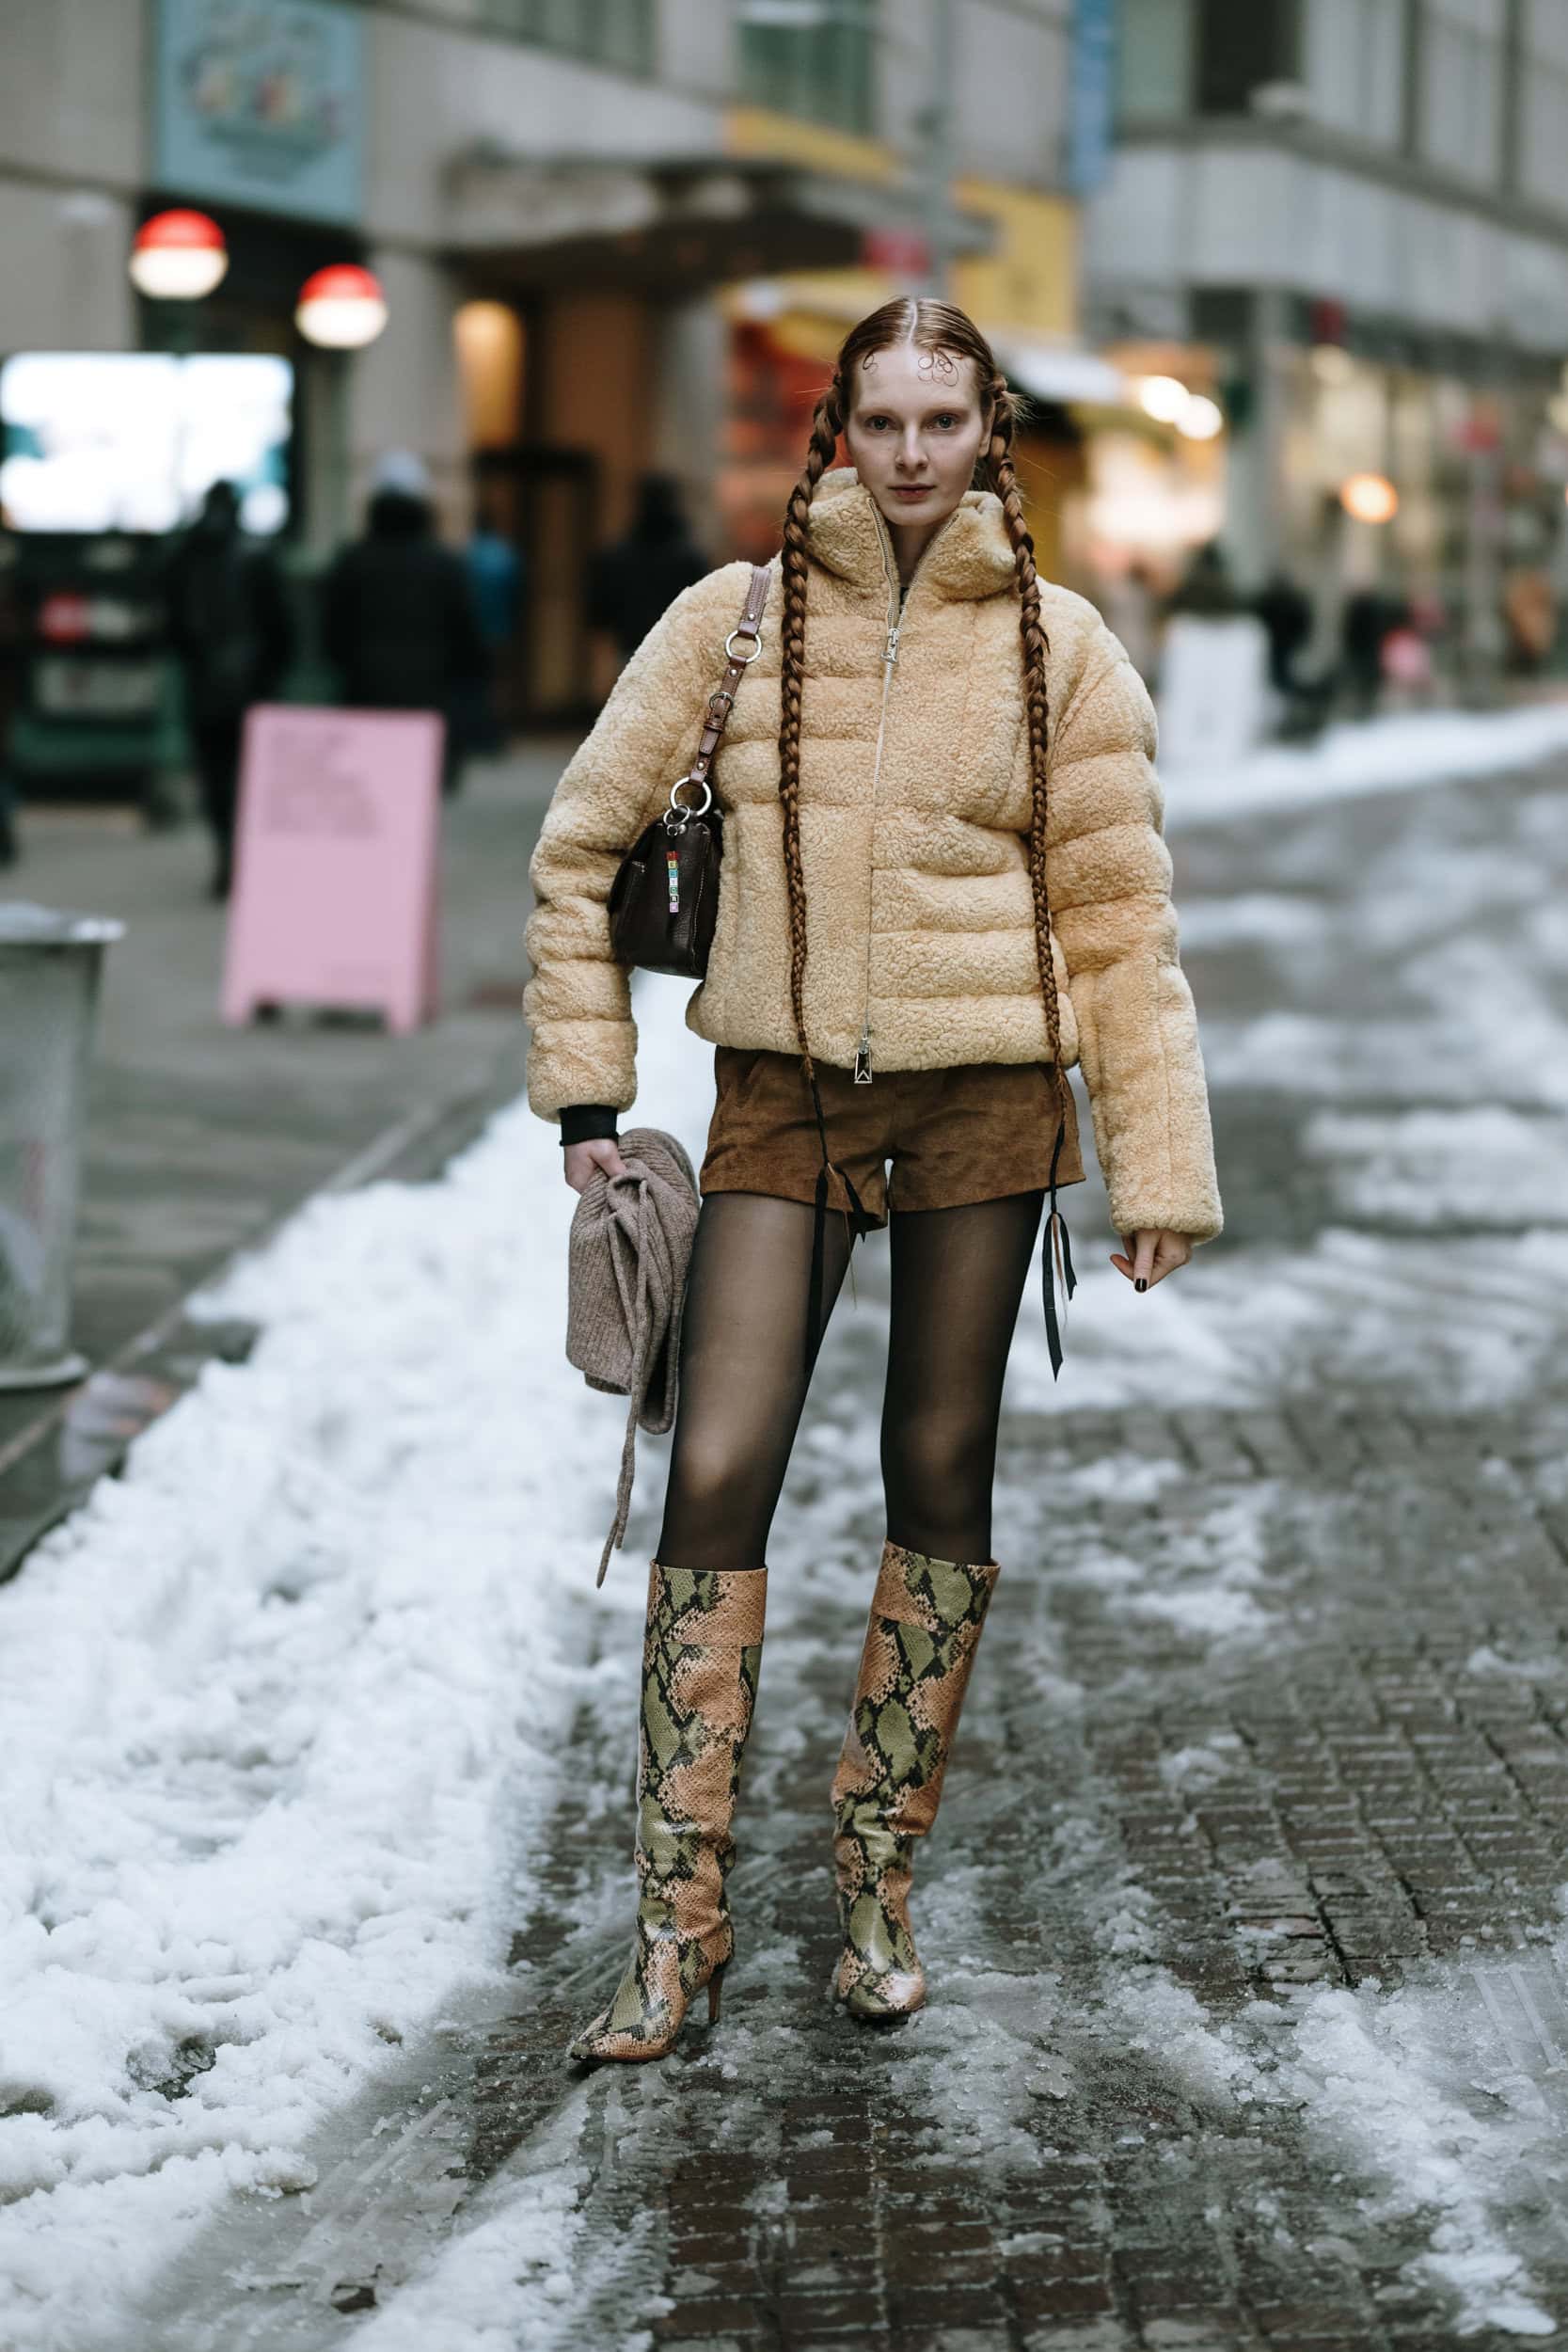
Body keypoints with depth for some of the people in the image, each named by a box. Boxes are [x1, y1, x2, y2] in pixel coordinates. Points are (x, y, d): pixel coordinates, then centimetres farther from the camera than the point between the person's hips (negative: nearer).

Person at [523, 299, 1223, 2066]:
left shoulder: (1058, 648, 1)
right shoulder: (734, 619, 1)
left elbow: (1118, 921, 3)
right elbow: (581, 846, 7)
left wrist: (1158, 1173, 0)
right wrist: (584, 1087, 3)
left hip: (983, 1095, 0)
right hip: (783, 1099, 0)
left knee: (941, 1483, 7)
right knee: (716, 1479, -8)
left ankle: (877, 1884, 19)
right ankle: (679, 1922, -1)